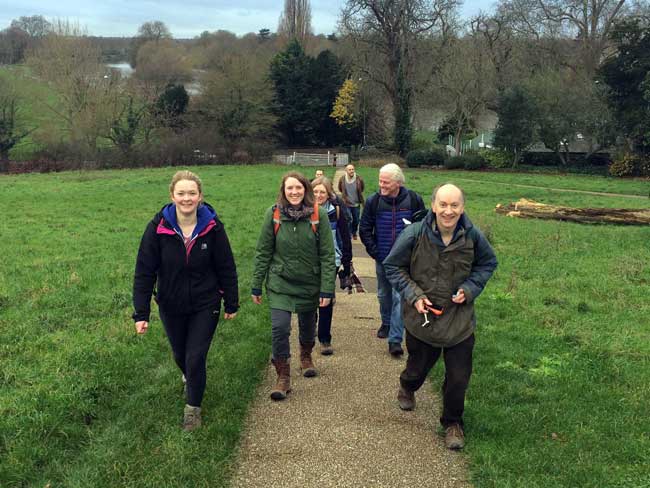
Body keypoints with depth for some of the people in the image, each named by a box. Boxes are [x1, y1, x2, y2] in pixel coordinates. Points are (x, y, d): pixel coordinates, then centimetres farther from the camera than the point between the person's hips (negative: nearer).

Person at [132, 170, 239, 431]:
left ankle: (193, 407, 20)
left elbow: (226, 268, -4)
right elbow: (144, 272, -12)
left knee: (196, 358, -4)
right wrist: (141, 314, -14)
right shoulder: (158, 227, -15)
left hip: (205, 306, -1)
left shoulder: (213, 227, -14)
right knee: (180, 354, 20)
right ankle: (188, 375, 56)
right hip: (171, 307, 2)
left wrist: (231, 304, 1)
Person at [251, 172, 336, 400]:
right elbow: (263, 252, -2)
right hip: (280, 281, -1)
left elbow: (327, 255, -8)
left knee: (308, 325, 18)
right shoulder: (273, 214, -8)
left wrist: (327, 289, -11)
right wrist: (256, 286, -1)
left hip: (310, 283, 1)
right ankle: (283, 377, 3)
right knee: (279, 328, -12)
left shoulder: (319, 215, -10)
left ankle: (306, 356, 49)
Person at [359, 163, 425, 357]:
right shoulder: (373, 201, -6)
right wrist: (374, 252, -4)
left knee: (400, 297, -7)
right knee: (384, 294, 19)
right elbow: (364, 229, 2)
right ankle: (386, 323, 43)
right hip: (383, 259, 3)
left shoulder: (413, 199, -9)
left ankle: (395, 339, -4)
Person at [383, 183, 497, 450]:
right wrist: (413, 295, -15)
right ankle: (407, 387, 59)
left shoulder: (473, 236, -13)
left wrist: (470, 288, -9)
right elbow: (393, 267, -5)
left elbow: (488, 263, 7)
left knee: (459, 377, 5)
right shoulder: (414, 234, -19)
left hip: (460, 319, 1)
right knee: (419, 366, 22)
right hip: (421, 316, 0)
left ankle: (452, 423, 31)